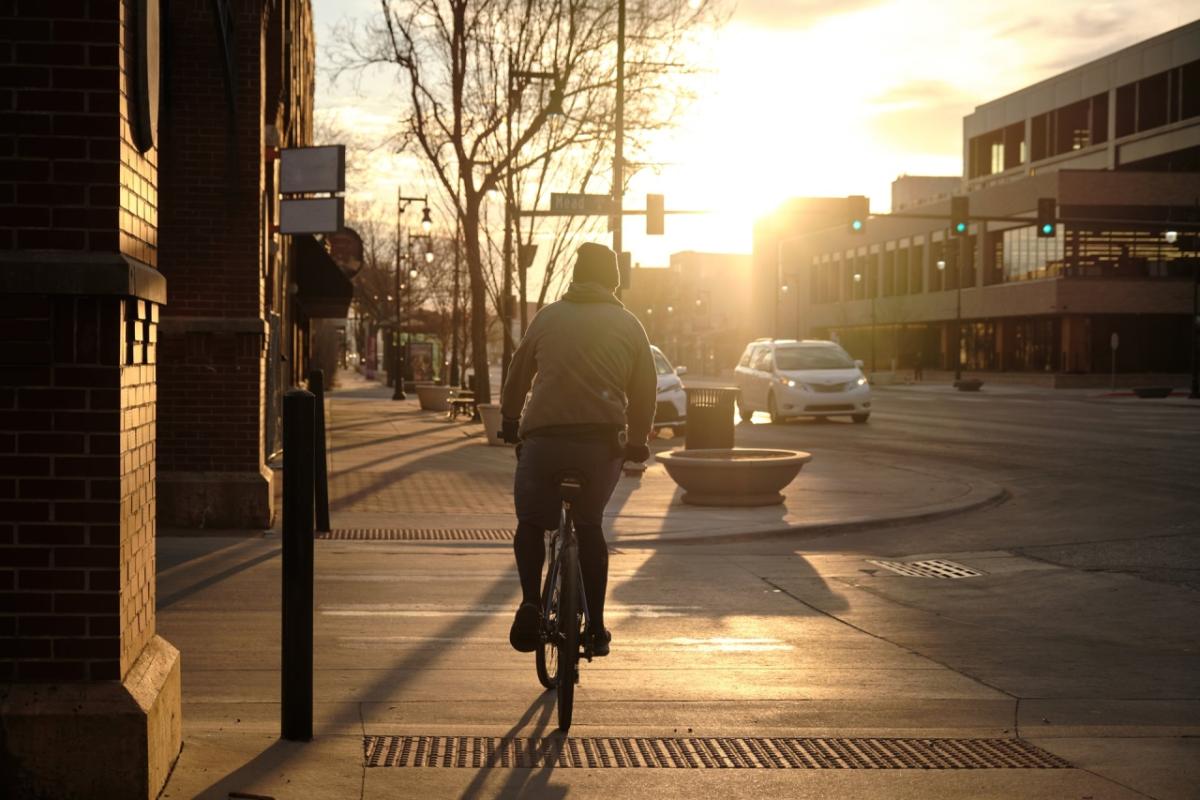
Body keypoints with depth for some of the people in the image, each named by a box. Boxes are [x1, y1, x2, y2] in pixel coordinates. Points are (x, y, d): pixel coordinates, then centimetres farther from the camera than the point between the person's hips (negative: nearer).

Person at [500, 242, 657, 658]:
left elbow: (517, 375, 16)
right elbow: (645, 391, 11)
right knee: (590, 526, 18)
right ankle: (595, 626, 15)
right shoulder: (628, 325, 11)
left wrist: (509, 423, 31)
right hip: (603, 441, 1)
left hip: (543, 437, -1)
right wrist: (637, 441, 23)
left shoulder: (548, 316, 11)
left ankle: (531, 601, -5)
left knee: (531, 522, 17)